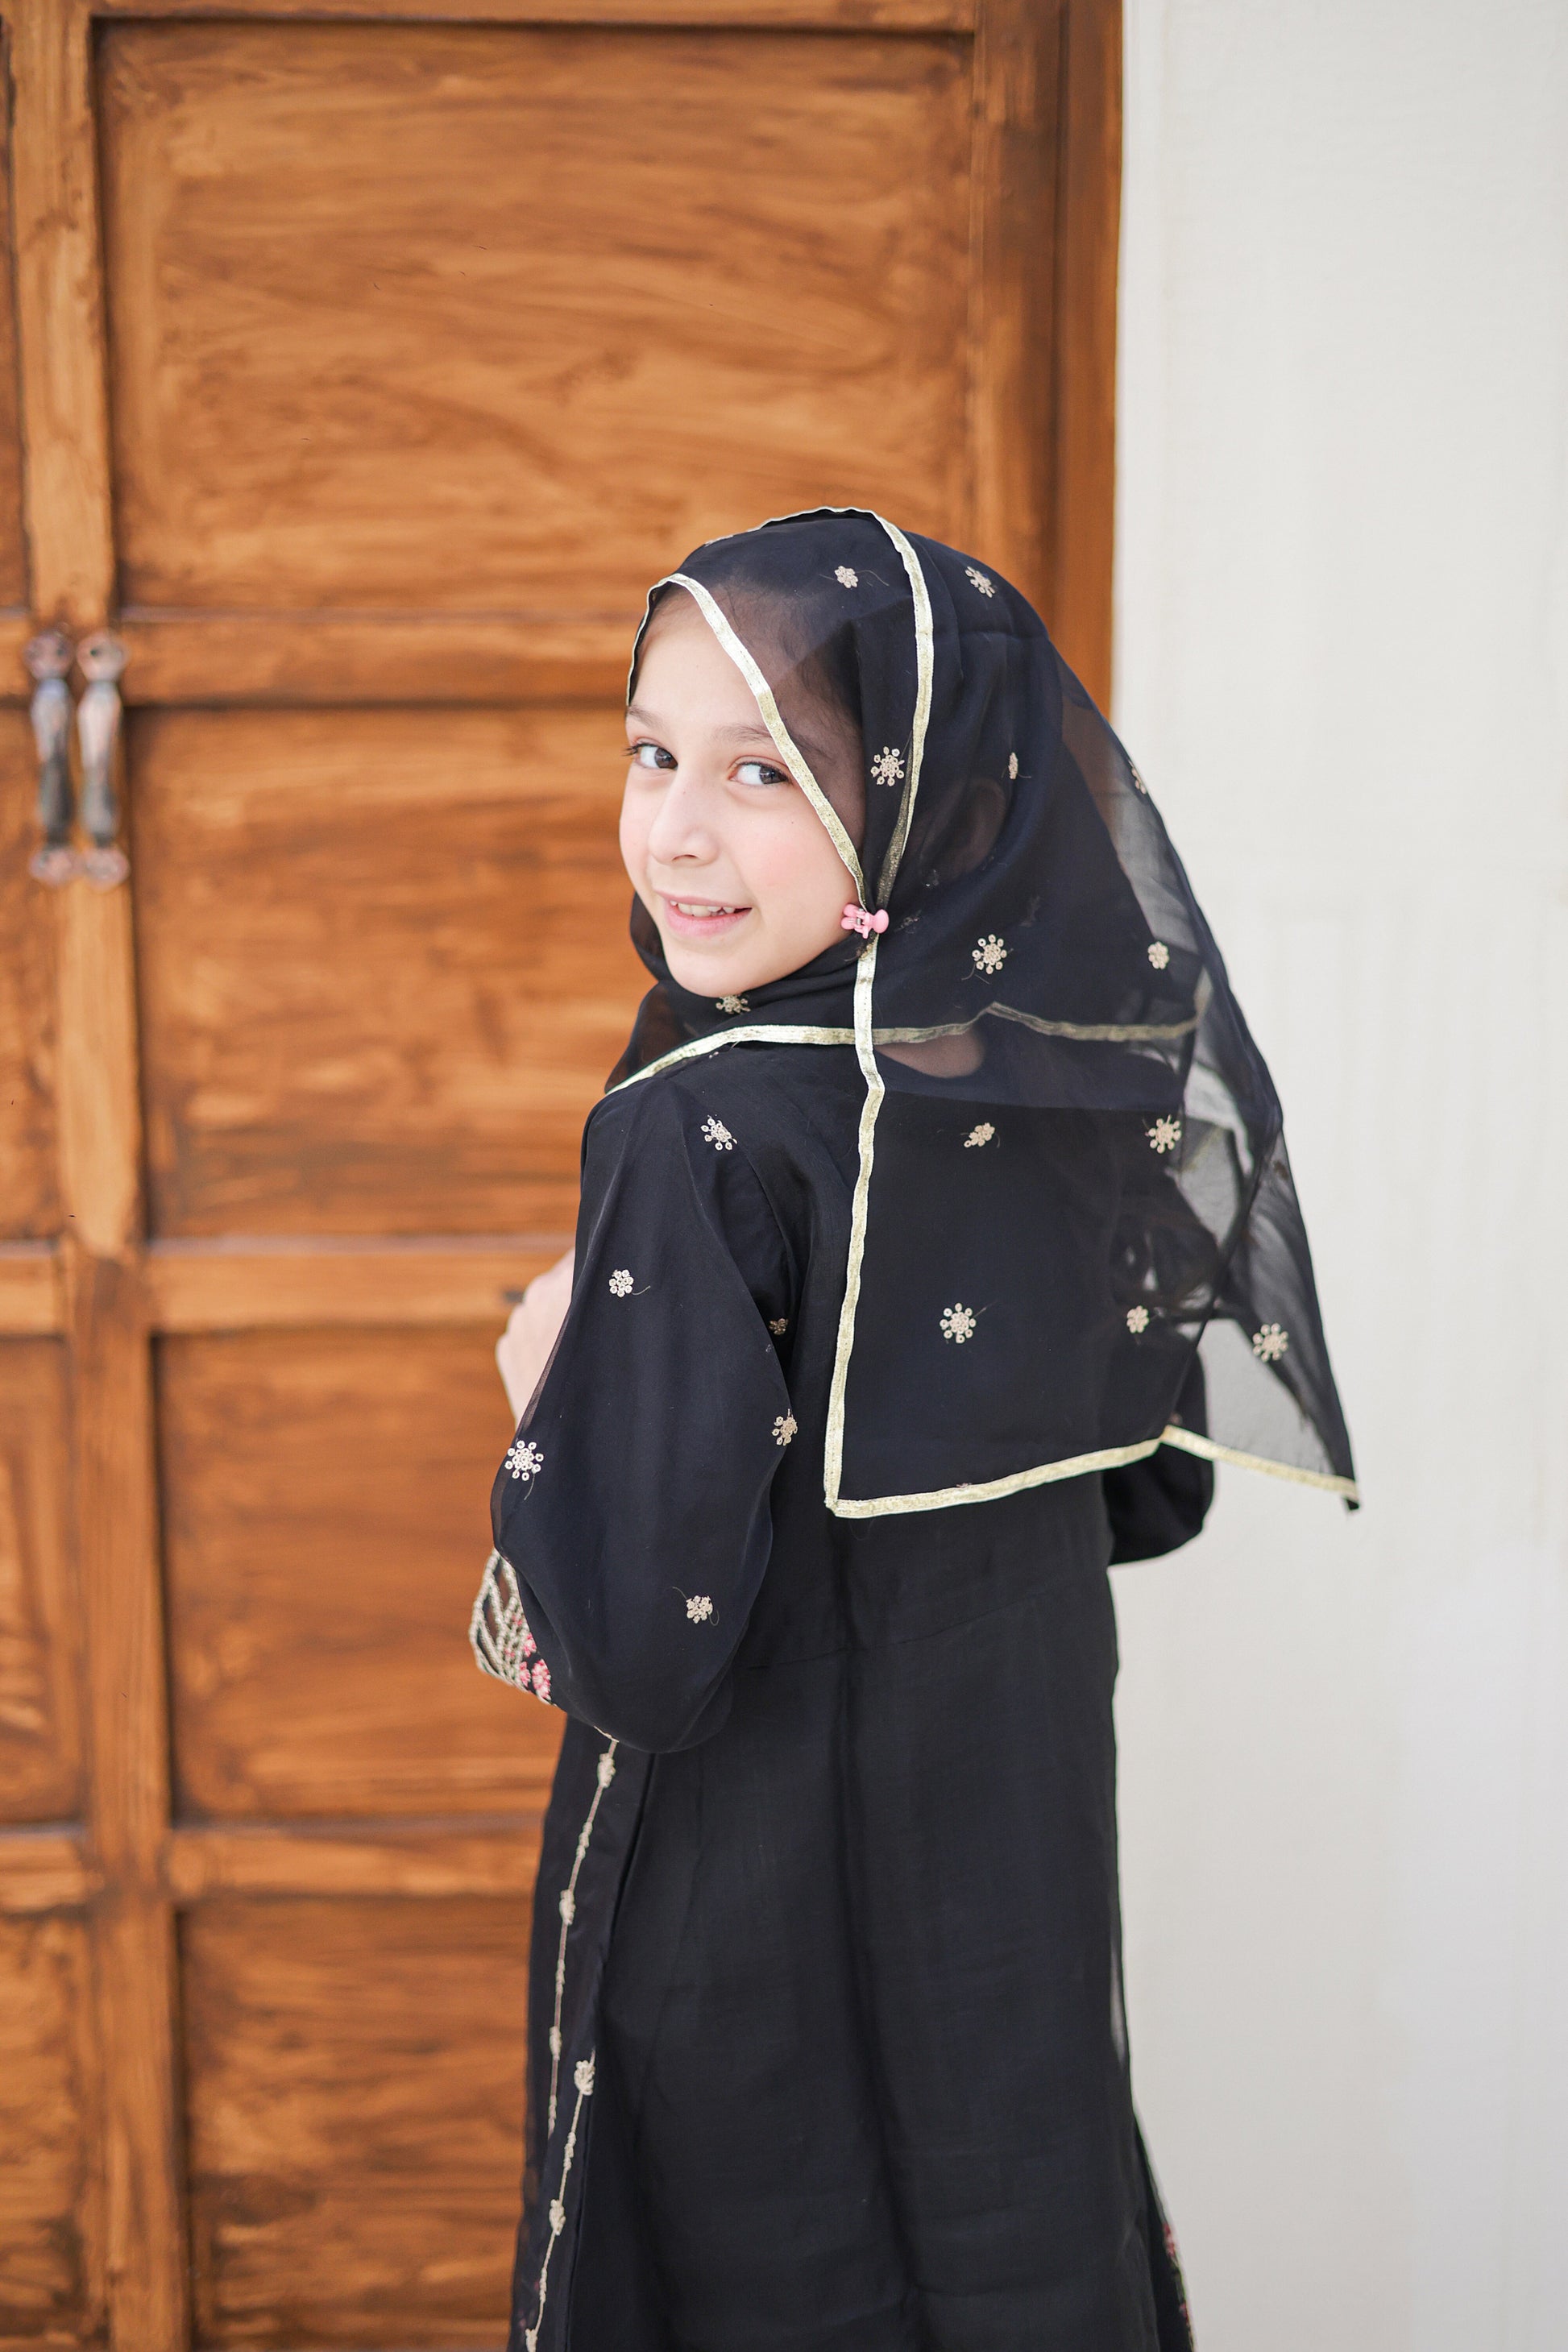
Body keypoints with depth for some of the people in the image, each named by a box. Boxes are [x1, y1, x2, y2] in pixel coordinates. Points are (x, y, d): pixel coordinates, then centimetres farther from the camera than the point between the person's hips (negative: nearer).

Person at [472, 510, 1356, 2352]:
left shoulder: (709, 1137, -26)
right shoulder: (1086, 1077, -5)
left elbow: (640, 1649, -27)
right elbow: (1148, 1495, 7)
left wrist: (549, 1401, -11)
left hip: (764, 1947, -6)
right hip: (1037, 1858, 6)